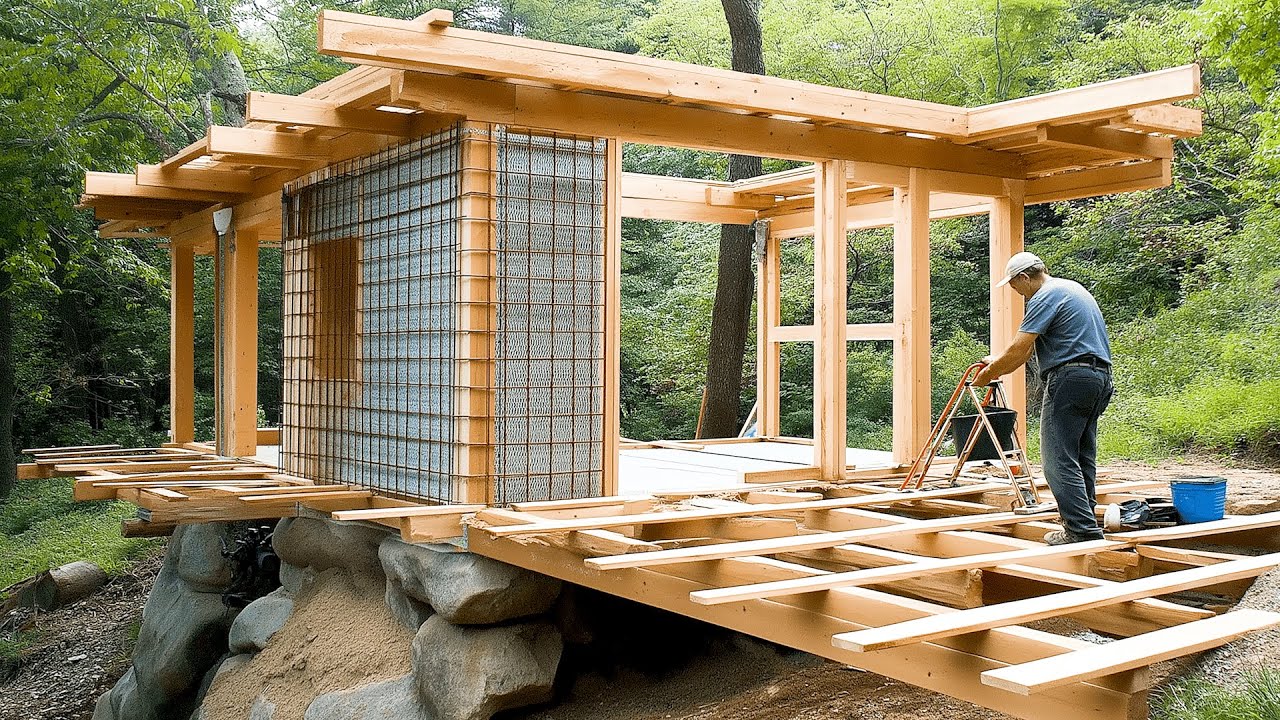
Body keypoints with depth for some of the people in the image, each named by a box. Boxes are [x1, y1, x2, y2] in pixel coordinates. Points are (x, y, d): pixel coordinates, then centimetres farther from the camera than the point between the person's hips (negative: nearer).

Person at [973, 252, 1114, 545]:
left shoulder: (1045, 297, -8)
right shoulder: (1074, 288, 23)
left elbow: (1019, 348, -12)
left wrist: (988, 374, 0)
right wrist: (999, 363, 23)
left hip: (1071, 377, -10)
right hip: (1101, 377, 10)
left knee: (1059, 460, -8)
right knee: (1083, 457, 12)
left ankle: (1083, 529, -11)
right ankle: (1085, 522, 14)